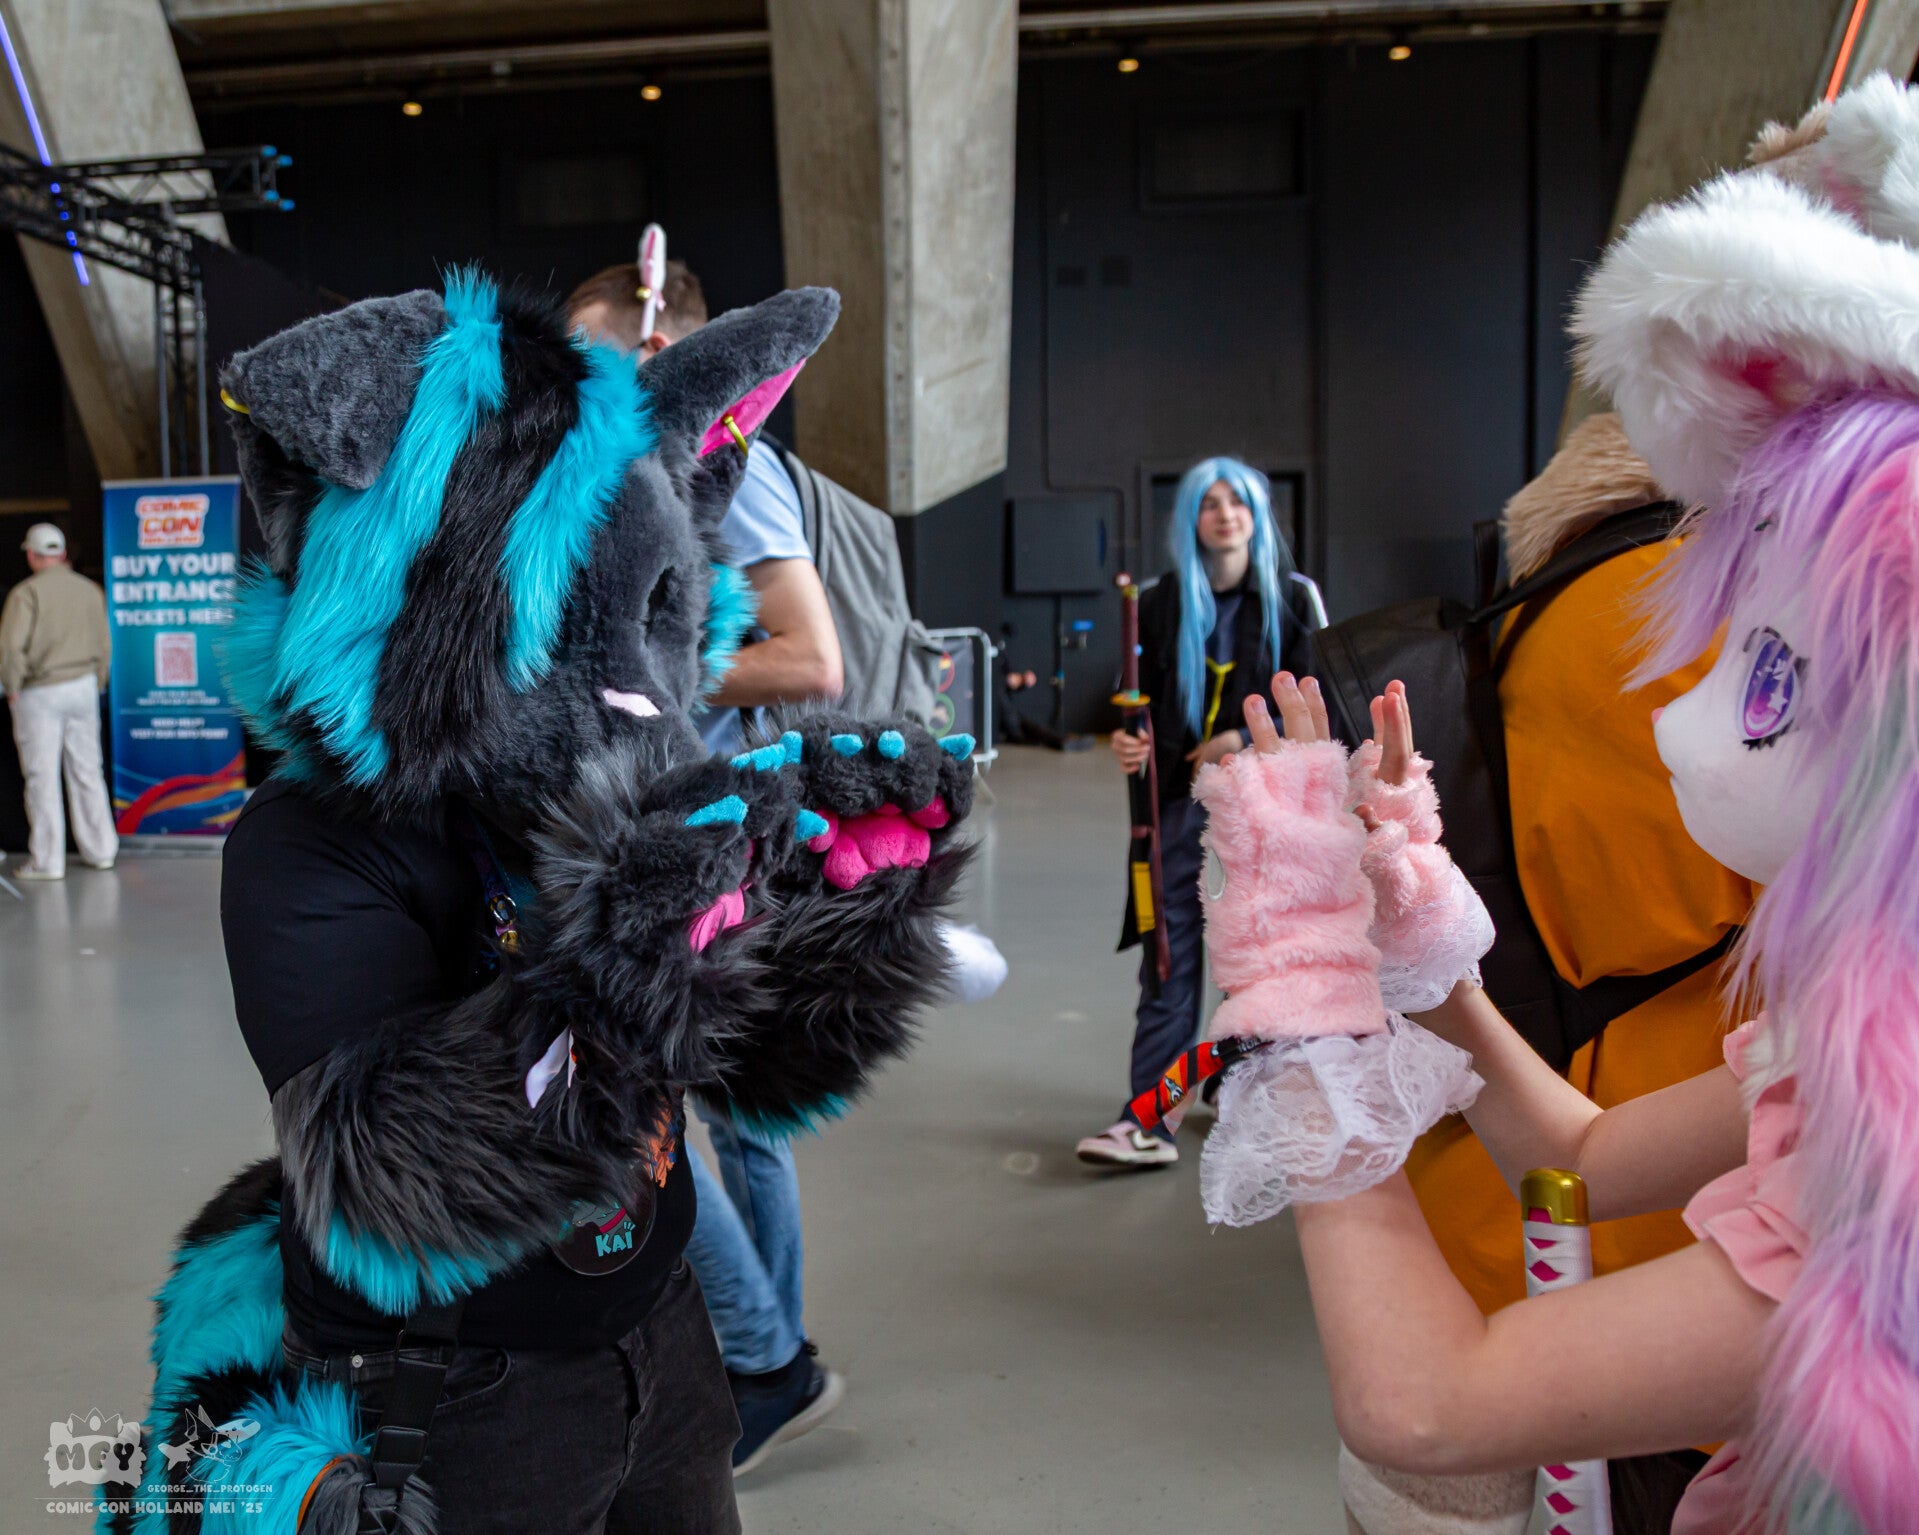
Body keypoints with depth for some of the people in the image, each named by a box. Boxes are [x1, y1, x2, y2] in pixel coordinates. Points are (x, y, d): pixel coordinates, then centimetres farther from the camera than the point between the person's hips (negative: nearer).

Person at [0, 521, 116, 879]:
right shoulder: (90, 590, 5)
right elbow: (104, 645, 9)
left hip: (40, 693, -5)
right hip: (84, 688, 5)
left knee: (42, 776, 2)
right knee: (86, 771, 12)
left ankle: (47, 860, 7)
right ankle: (100, 849, 18)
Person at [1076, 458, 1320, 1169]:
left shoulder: (1292, 598, 5)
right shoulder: (1161, 603, 8)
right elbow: (1142, 697, 12)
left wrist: (1247, 738, -12)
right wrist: (1131, 741, -9)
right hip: (1183, 798, 1)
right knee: (1170, 960, -4)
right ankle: (1147, 1121, -5)